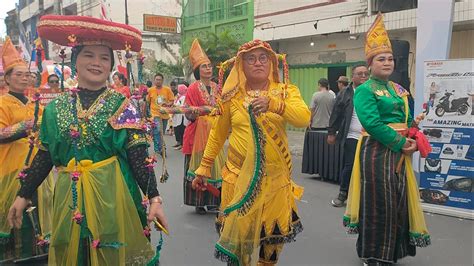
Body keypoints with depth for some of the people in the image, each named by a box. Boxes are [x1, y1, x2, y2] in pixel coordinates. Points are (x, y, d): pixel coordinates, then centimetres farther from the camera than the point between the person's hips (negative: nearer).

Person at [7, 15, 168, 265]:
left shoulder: (121, 106, -4)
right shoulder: (56, 107, 5)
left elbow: (138, 156, -9)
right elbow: (45, 156, 11)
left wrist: (154, 198, -15)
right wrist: (23, 195, 12)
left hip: (110, 195, -3)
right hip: (69, 197, 3)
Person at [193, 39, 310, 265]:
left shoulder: (286, 91, 1)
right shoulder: (232, 96, 2)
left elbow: (304, 118, -18)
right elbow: (217, 135, 11)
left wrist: (273, 104, -32)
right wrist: (204, 168, 12)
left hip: (275, 177, 1)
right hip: (239, 176, 0)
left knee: (274, 233, 13)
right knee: (238, 231, 5)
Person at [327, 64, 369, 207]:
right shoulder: (345, 93, 4)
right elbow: (336, 115, 3)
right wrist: (331, 133, 1)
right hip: (352, 137, -2)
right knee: (349, 166, -1)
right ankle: (343, 194, 15)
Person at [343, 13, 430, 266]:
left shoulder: (399, 90, 14)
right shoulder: (365, 90, -10)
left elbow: (407, 119, 17)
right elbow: (372, 123, -21)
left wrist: (413, 138, -4)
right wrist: (401, 143, -18)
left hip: (399, 152, 8)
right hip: (377, 151, -8)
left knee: (398, 201, 14)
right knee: (378, 203, -2)